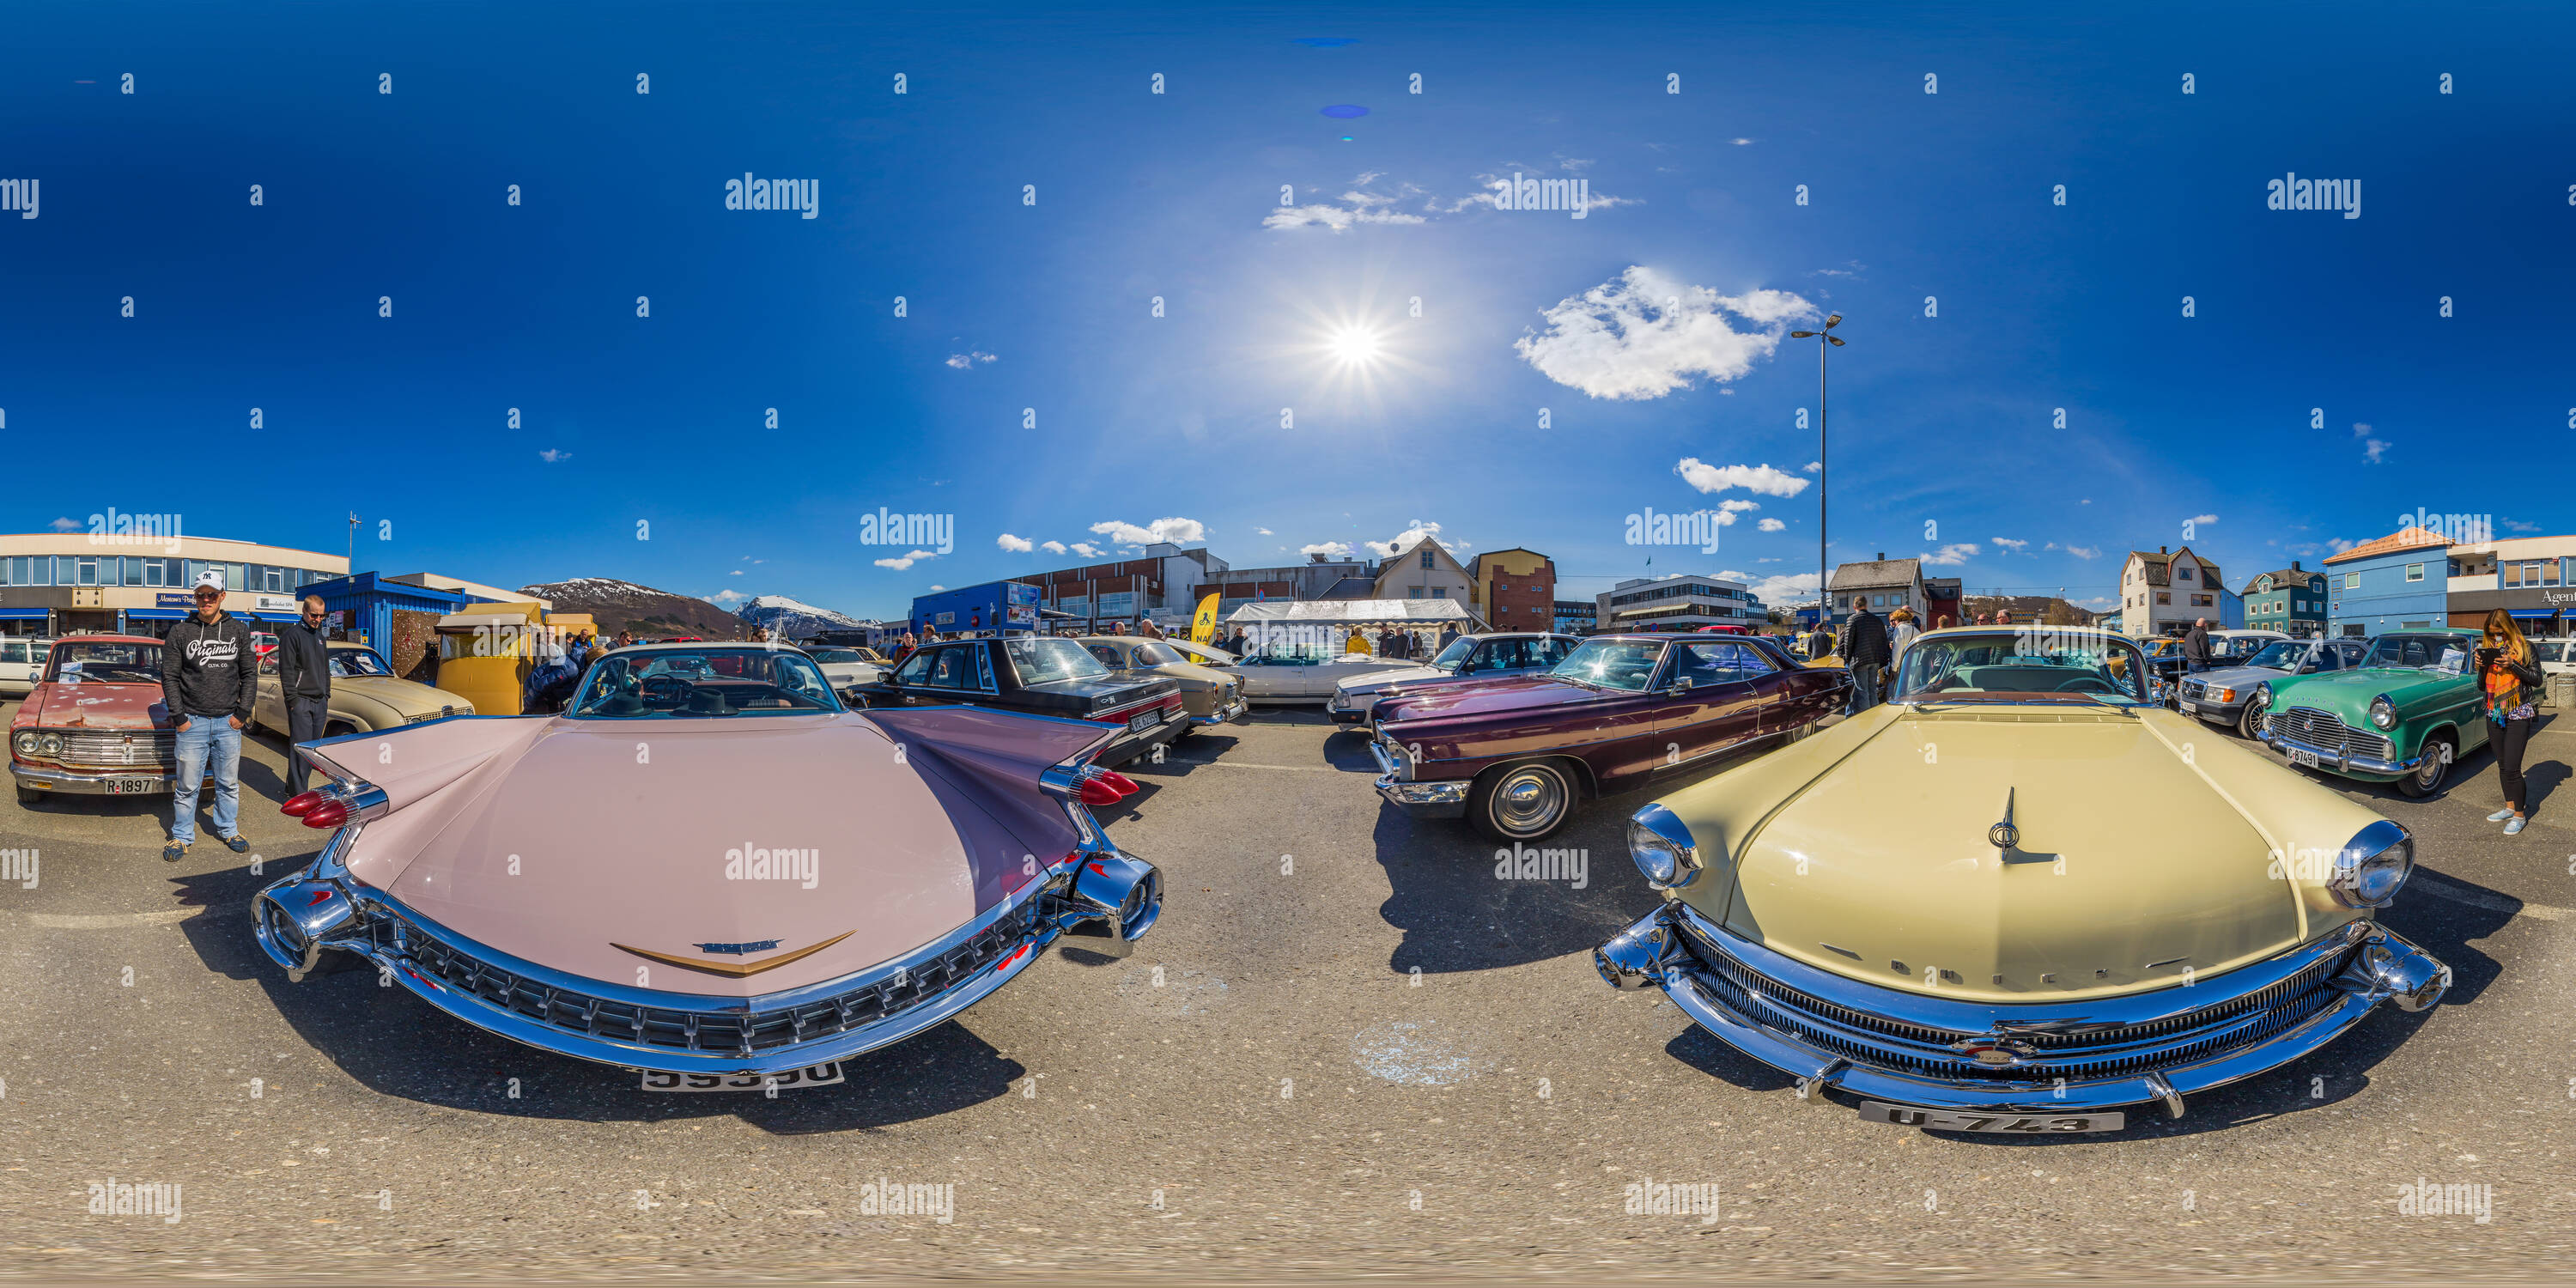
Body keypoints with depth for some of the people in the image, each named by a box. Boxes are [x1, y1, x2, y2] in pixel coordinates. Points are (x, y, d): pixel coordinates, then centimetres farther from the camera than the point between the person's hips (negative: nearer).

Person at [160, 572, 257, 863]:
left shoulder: (239, 631, 5)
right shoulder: (180, 633, 0)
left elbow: (250, 674, 7)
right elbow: (170, 677, 1)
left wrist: (242, 713, 0)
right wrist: (178, 716, -5)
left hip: (228, 721, 2)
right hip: (192, 721, -2)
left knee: (229, 783, 11)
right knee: (187, 786, 2)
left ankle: (227, 829, 25)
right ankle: (181, 837, 13)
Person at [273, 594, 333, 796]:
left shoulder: (320, 636, 17)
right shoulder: (292, 635, -7)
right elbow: (286, 670, -11)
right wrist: (292, 699, -16)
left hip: (319, 702, 7)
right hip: (301, 701, -7)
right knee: (301, 747, -9)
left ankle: (293, 786, 17)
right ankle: (297, 794, -7)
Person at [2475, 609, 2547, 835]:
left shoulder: (2525, 647, -4)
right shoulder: (2487, 649, 8)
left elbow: (2538, 679, -8)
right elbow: (2481, 687, 11)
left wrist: (2513, 665, -20)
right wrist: (2481, 668, -8)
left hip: (2519, 715, -5)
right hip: (2495, 713, 5)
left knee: (2512, 768, -9)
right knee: (2502, 766, 13)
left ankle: (2520, 815, 2)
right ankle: (2510, 807, 25)